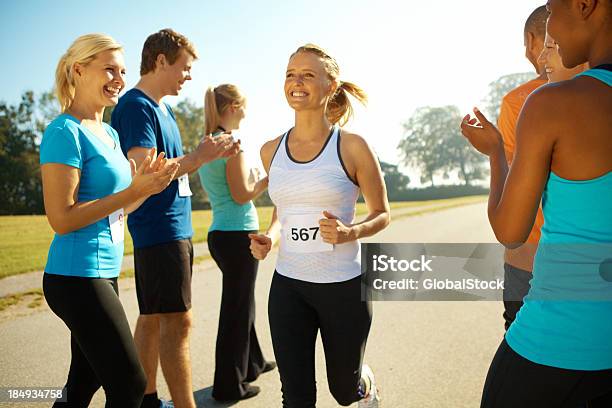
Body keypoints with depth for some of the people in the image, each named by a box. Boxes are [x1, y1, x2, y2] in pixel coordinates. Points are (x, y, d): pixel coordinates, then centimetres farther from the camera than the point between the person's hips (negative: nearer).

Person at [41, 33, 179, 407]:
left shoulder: (109, 133, 12)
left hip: (105, 272, 9)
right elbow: (62, 218, -19)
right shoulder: (65, 131, -14)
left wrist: (148, 185, -1)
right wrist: (134, 190, -19)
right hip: (77, 277, -9)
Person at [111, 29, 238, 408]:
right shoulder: (135, 107, -12)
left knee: (152, 319, 14)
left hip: (175, 229, 10)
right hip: (159, 230, -10)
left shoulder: (163, 109, 18)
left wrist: (211, 151, 6)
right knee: (177, 322, -7)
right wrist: (199, 156, -15)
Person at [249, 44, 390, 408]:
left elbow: (382, 214, -2)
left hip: (344, 285, -3)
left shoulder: (352, 147, -11)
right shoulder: (271, 150, 2)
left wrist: (351, 233, -22)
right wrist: (269, 237, -3)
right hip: (287, 286, 3)